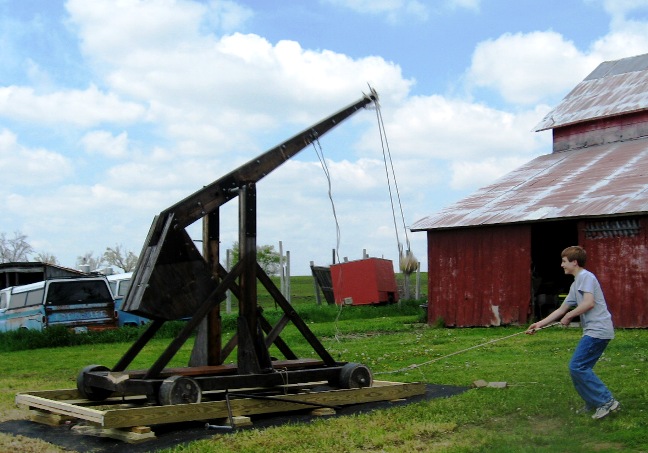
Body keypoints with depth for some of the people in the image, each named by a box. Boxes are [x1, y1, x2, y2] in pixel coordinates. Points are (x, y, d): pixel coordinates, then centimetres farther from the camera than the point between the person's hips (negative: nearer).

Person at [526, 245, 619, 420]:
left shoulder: (586, 277, -8)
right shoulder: (575, 284, 21)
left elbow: (589, 302, -20)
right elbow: (561, 310, 25)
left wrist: (569, 316, -7)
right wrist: (540, 324, 22)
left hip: (598, 330, -10)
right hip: (592, 331, 10)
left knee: (577, 367, -12)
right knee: (580, 369, 10)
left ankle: (606, 401, -9)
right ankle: (593, 404, 16)